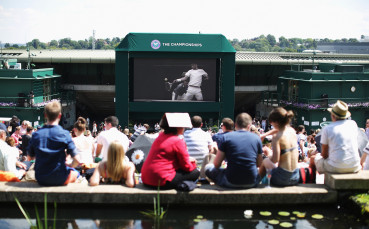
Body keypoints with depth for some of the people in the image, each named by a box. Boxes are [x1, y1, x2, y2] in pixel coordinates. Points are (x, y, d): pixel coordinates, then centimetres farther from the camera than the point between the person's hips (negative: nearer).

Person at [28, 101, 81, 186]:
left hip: (40, 180, 3)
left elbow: (31, 157, 11)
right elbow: (77, 160, -15)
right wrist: (70, 167, 5)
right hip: (60, 179, -3)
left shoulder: (36, 135, -4)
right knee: (76, 173, 29)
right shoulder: (64, 134, -13)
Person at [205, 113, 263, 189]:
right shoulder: (256, 138, 3)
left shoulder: (226, 137, -2)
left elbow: (216, 164, 0)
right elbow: (259, 164, 9)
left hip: (230, 183, -2)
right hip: (251, 183, 3)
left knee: (208, 167, 20)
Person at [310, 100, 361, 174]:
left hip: (336, 168, -4)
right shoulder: (353, 124, 5)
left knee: (313, 158, 22)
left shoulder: (327, 129, -6)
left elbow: (324, 155, 0)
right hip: (354, 167, 4)